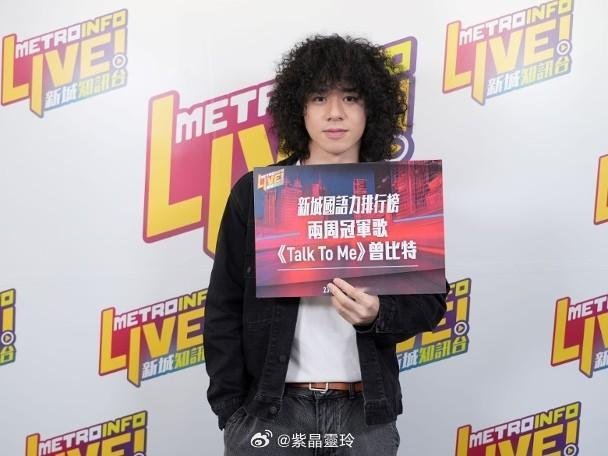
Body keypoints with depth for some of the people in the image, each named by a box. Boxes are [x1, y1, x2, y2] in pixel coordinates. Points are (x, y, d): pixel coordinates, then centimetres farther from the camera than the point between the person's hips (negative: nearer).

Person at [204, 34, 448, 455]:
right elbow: (225, 309, 1)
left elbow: (431, 301, 4)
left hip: (366, 415, 1)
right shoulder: (255, 192, -1)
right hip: (267, 411, -1)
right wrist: (231, 410, -4)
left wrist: (378, 314, -16)